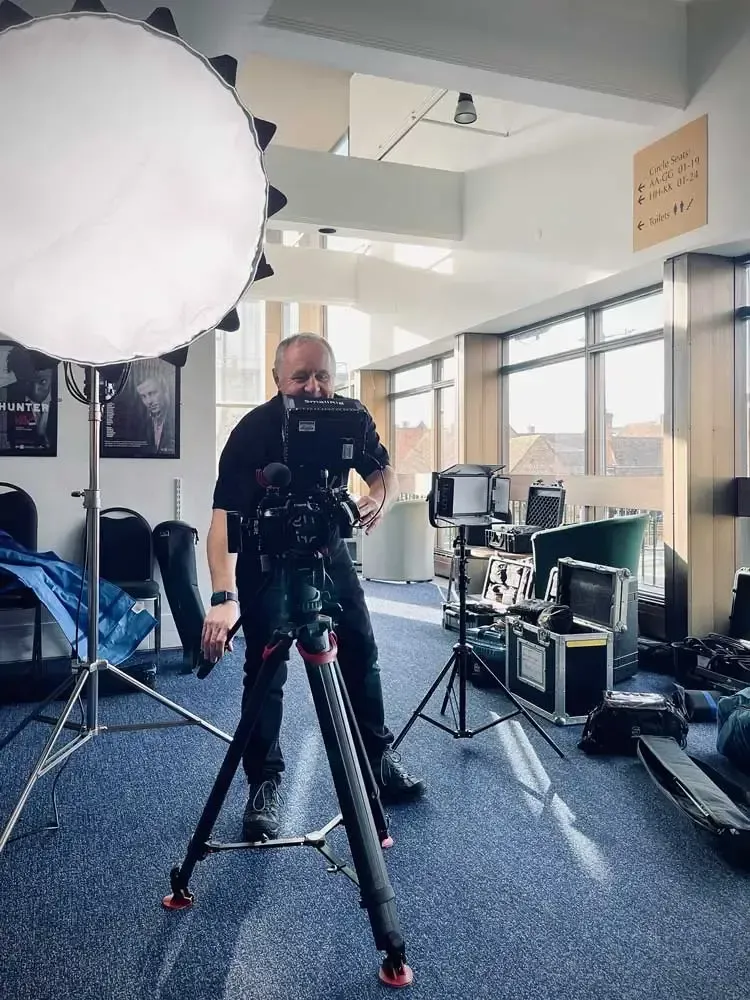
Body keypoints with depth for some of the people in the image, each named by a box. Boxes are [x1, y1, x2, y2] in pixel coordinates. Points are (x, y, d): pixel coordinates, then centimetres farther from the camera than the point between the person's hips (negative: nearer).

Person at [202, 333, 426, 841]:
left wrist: (378, 498, -29)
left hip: (327, 546, 5)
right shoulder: (254, 431, -30)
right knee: (265, 670, -7)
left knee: (361, 652, 9)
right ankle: (264, 785, 9)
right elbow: (225, 517, -38)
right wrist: (224, 597, -53)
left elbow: (386, 473, -3)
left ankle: (378, 758, 27)